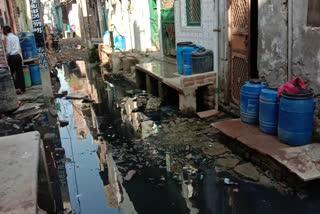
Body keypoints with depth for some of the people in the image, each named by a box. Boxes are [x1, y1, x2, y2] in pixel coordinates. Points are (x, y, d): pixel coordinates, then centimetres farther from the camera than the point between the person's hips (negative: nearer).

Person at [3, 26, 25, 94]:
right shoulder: (16, 37, 7)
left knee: (14, 73, 3)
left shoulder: (7, 38, -9)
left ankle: (18, 88, -6)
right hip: (18, 55, 5)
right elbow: (18, 48, 8)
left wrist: (7, 56, 3)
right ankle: (22, 89, 10)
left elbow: (8, 50, -11)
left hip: (12, 57, -5)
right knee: (20, 73, 7)